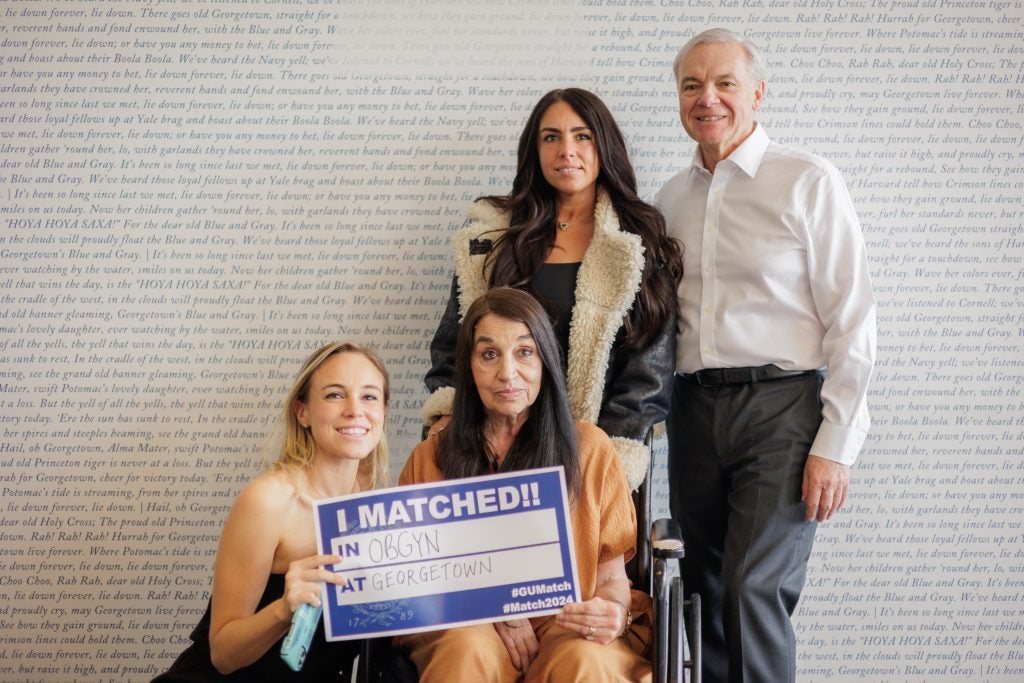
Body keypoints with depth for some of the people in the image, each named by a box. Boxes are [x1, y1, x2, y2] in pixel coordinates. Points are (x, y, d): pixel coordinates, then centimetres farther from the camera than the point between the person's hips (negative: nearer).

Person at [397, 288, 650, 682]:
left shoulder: (589, 448, 5)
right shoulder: (430, 458, 7)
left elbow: (611, 574, 7)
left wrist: (614, 612, -18)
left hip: (567, 629, -1)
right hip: (465, 627, 1)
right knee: (470, 649, -34)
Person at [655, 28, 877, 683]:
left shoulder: (809, 181, -3)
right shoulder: (671, 199, 13)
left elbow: (852, 320, -6)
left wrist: (836, 446, -10)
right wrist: (656, 416, 8)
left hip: (782, 406, -5)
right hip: (695, 408, 5)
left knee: (755, 590, -13)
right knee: (708, 591, 7)